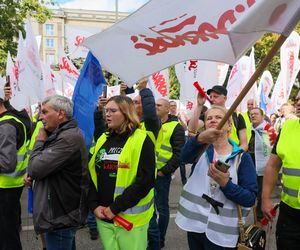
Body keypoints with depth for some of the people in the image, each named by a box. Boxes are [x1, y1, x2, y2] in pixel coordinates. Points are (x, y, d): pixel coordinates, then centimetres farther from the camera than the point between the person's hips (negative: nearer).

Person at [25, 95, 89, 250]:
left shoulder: (69, 138, -24)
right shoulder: (60, 134, 11)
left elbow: (36, 168, -25)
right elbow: (46, 165, 22)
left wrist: (39, 141, -8)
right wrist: (32, 174, 0)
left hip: (60, 217, -10)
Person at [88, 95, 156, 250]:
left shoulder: (141, 140, -11)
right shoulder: (103, 139, 8)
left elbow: (146, 180, -17)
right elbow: (92, 175, 9)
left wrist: (115, 208, -17)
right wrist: (94, 205, -3)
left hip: (130, 217, -5)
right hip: (103, 215, 5)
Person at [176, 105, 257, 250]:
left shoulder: (242, 157, -4)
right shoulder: (201, 147, 2)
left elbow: (250, 199, -9)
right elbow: (185, 156, -22)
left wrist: (225, 184, -24)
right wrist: (200, 139, -42)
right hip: (194, 222, 2)